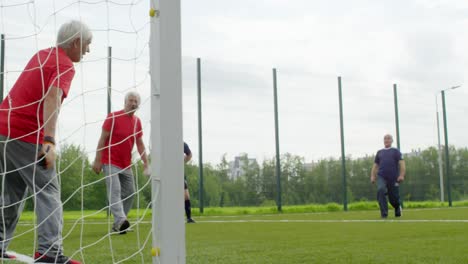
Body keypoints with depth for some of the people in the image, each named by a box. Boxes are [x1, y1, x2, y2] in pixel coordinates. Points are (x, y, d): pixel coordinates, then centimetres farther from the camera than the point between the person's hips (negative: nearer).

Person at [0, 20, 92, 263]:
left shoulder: (42, 54, 16)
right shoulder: (65, 66, -10)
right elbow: (52, 97, -26)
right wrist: (49, 141, -35)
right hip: (26, 136, -9)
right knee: (48, 191, -5)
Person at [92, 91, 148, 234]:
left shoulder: (137, 121, 8)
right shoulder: (113, 117, -8)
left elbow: (140, 143, 13)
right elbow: (102, 139, -9)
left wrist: (145, 162, 6)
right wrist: (97, 160, -14)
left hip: (126, 165, 7)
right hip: (110, 162, -7)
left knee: (129, 192, 5)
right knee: (114, 190, -19)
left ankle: (118, 224, 13)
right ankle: (120, 221, -32)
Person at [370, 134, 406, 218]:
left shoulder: (396, 151, 9)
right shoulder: (379, 152, 17)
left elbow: (402, 163, 0)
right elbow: (375, 165, 21)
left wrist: (401, 175, -13)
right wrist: (373, 176, 8)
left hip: (393, 178, -2)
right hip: (381, 177, 2)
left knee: (394, 199, 2)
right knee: (380, 190, -27)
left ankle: (398, 207, 40)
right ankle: (384, 214, -21)